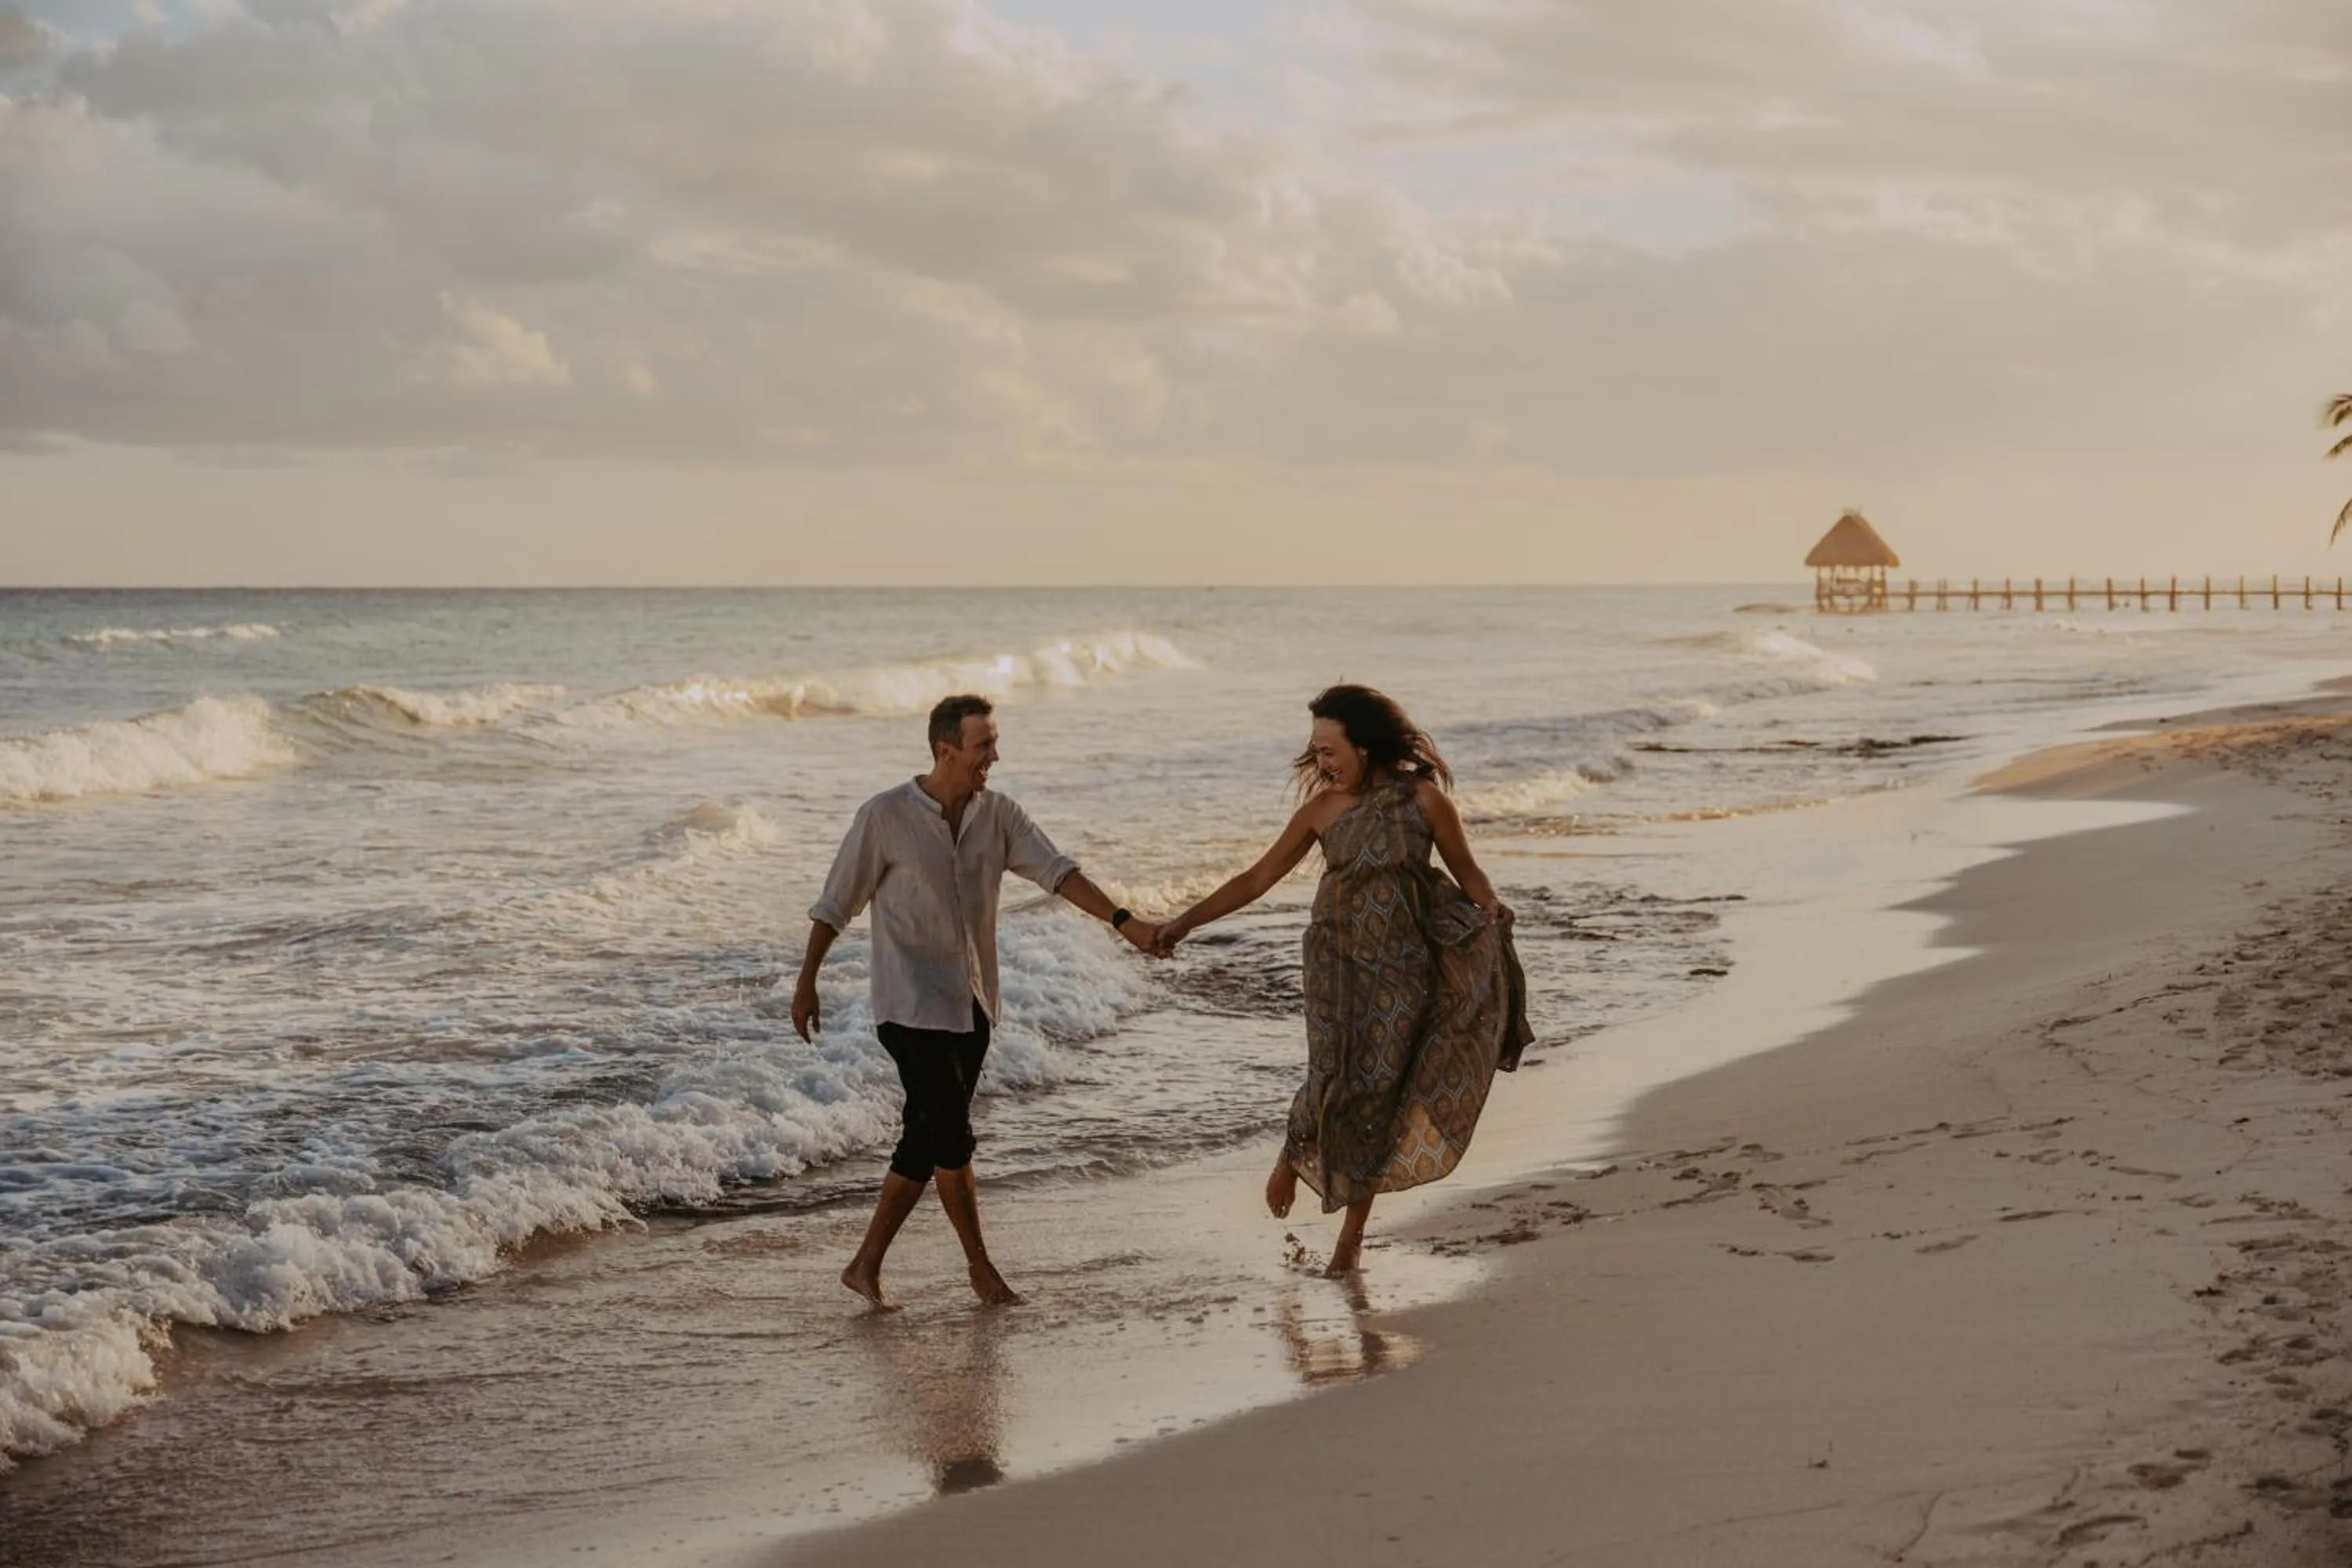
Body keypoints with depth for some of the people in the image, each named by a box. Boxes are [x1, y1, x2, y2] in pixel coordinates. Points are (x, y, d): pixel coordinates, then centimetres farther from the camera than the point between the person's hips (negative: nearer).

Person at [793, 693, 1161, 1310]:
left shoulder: (997, 814, 2)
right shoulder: (885, 817, -11)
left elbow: (1056, 871, -8)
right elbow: (836, 904, -3)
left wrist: (1123, 921, -22)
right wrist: (806, 983, 0)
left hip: (971, 1004, 6)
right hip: (912, 1005, -6)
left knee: (927, 1140, 7)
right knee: (951, 1137, -9)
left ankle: (867, 1265, 16)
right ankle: (981, 1267, 4)